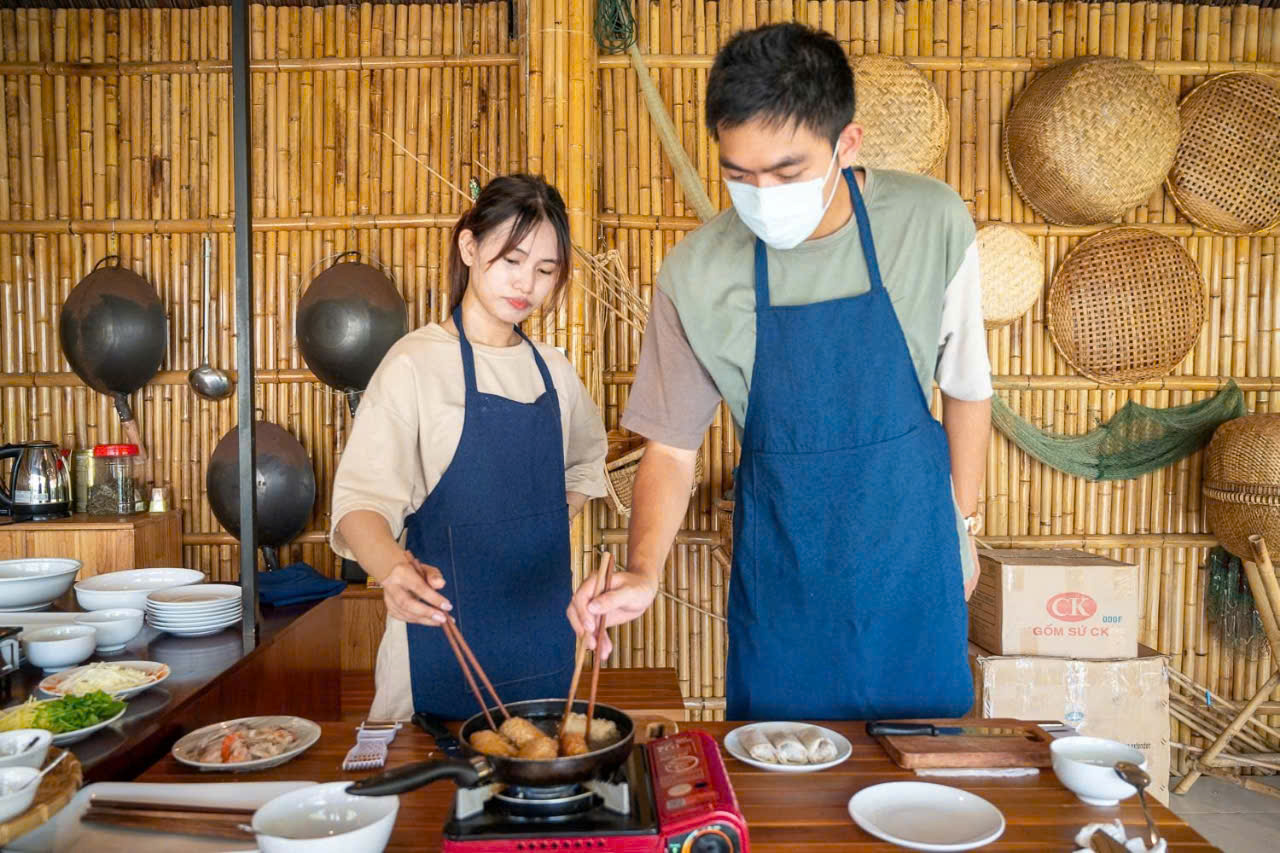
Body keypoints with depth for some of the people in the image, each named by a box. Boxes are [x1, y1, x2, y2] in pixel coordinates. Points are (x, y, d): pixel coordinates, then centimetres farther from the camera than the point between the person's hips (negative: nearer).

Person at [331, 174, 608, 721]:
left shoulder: (552, 370, 6)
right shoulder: (417, 363, -11)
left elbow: (586, 461, 23)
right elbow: (361, 500, -19)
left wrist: (543, 536, 8)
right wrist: (393, 568, -39)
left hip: (544, 630, 5)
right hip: (447, 625, -5)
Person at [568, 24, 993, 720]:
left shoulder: (932, 223, -13)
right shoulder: (697, 272, -15)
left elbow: (966, 387, 1)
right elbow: (671, 447, -6)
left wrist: (962, 523, 8)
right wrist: (642, 571, -21)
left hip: (913, 556, 1)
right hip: (779, 566, 0)